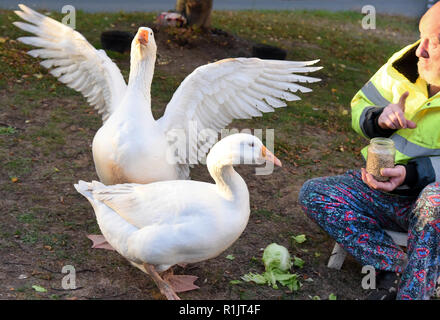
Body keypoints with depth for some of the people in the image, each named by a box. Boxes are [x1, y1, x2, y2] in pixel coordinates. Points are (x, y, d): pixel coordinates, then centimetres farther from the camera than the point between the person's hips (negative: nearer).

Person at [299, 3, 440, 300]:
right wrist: (379, 119, -14)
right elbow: (360, 107, 8)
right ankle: (402, 268, -18)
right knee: (314, 194, -13)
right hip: (385, 187, 5)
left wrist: (412, 174, -33)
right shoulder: (405, 62, -4)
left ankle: (412, 291, -24)